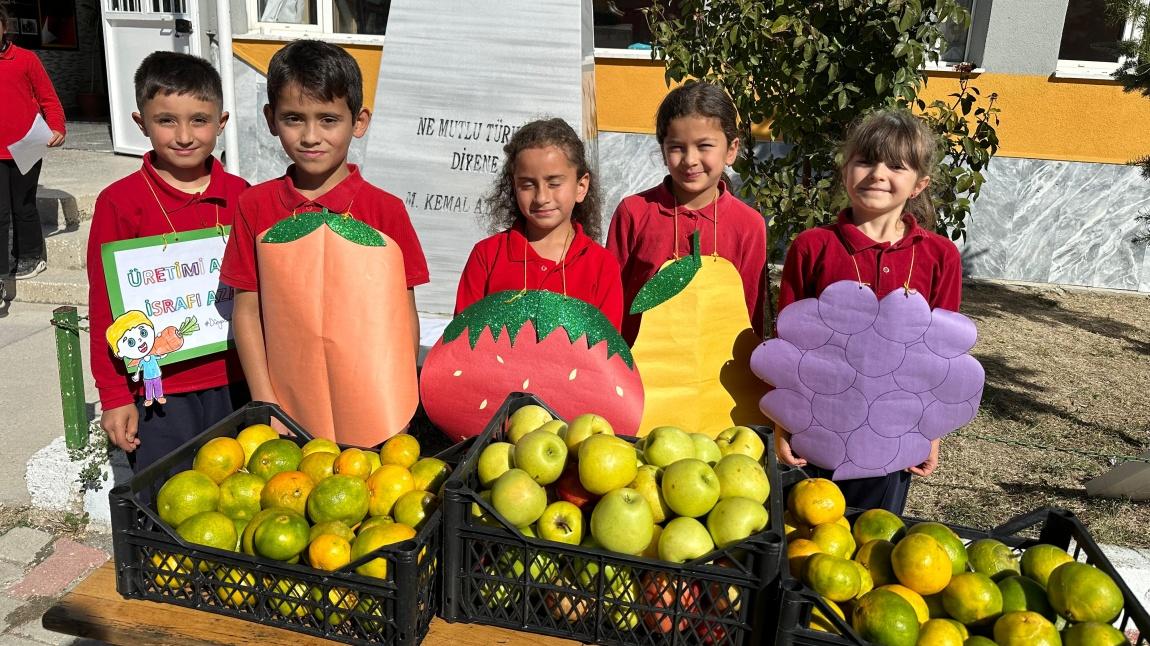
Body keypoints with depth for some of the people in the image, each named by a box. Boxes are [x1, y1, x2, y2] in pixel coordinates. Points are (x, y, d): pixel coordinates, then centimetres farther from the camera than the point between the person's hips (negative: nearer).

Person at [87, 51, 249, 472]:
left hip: (234, 383, 3)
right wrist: (115, 397, -2)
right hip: (159, 393, -3)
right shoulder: (120, 202, -7)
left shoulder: (240, 196, 1)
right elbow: (105, 307, -3)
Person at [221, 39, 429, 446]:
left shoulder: (385, 210, -6)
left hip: (371, 409, -1)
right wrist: (264, 403, -2)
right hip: (289, 407, 2)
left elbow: (403, 314, -3)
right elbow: (247, 310, 3)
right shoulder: (256, 206, 1)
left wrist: (400, 410, -6)